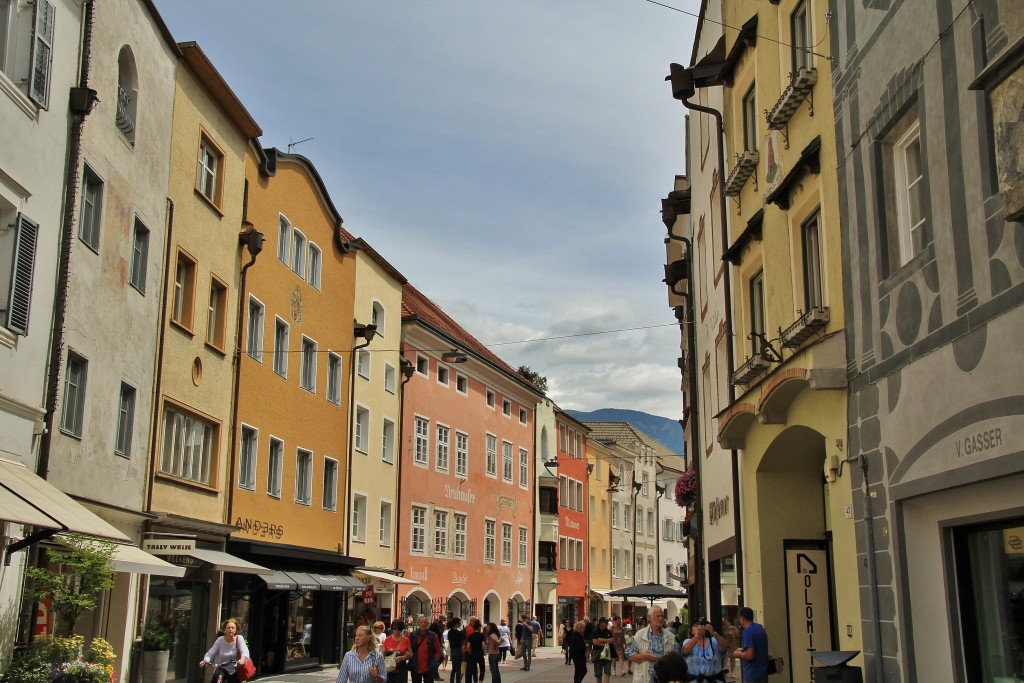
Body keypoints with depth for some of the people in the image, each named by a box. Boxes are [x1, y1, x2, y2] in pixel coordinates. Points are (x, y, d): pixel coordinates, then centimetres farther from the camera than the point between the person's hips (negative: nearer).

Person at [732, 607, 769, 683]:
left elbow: (750, 655, -24)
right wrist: (743, 650, 20)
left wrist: (739, 654, -6)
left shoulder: (747, 631, -18)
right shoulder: (760, 628, 9)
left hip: (752, 675, -8)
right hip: (763, 674, 8)